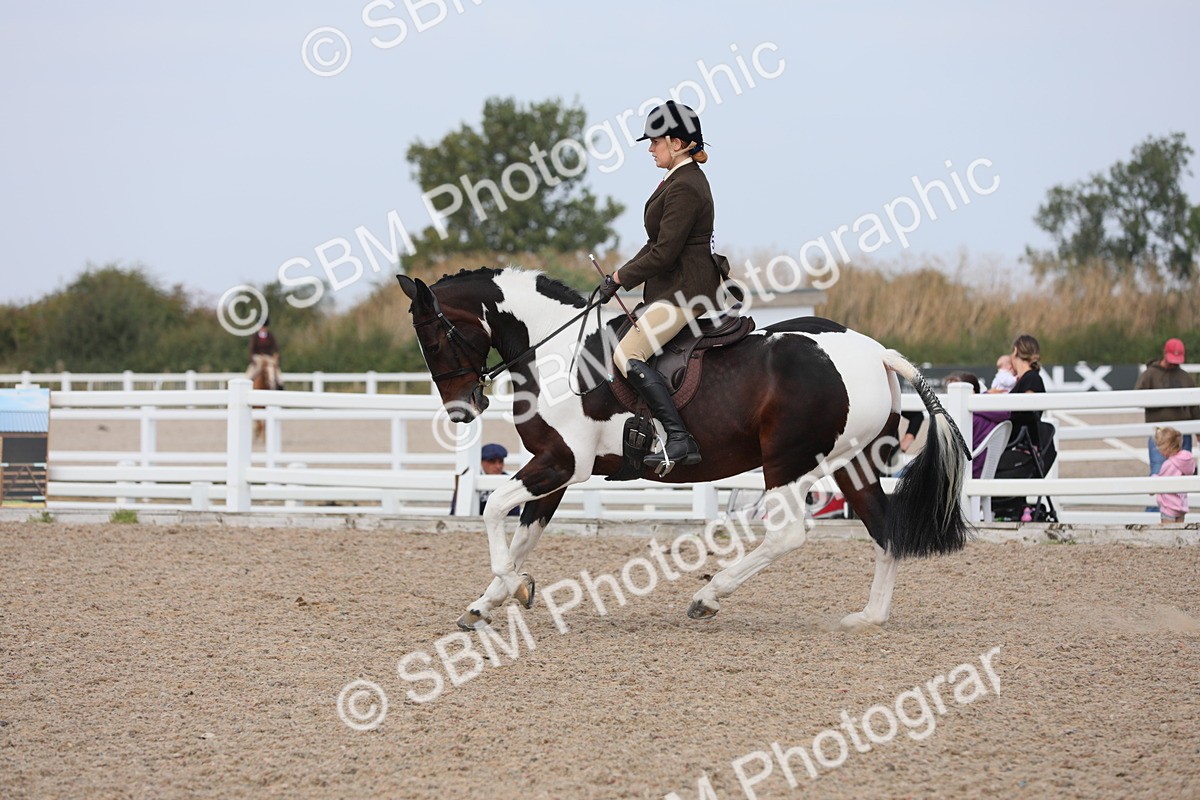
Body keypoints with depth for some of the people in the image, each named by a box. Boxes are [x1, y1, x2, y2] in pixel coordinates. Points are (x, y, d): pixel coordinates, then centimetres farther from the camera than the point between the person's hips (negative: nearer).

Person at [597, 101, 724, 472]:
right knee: (615, 341, 16)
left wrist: (621, 277, -10)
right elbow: (659, 243, 19)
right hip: (673, 286, 11)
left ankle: (679, 440, -25)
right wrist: (623, 275, 11)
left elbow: (664, 253, -21)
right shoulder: (683, 179, 16)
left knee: (627, 355, -20)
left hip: (683, 290, -11)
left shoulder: (684, 188, -18)